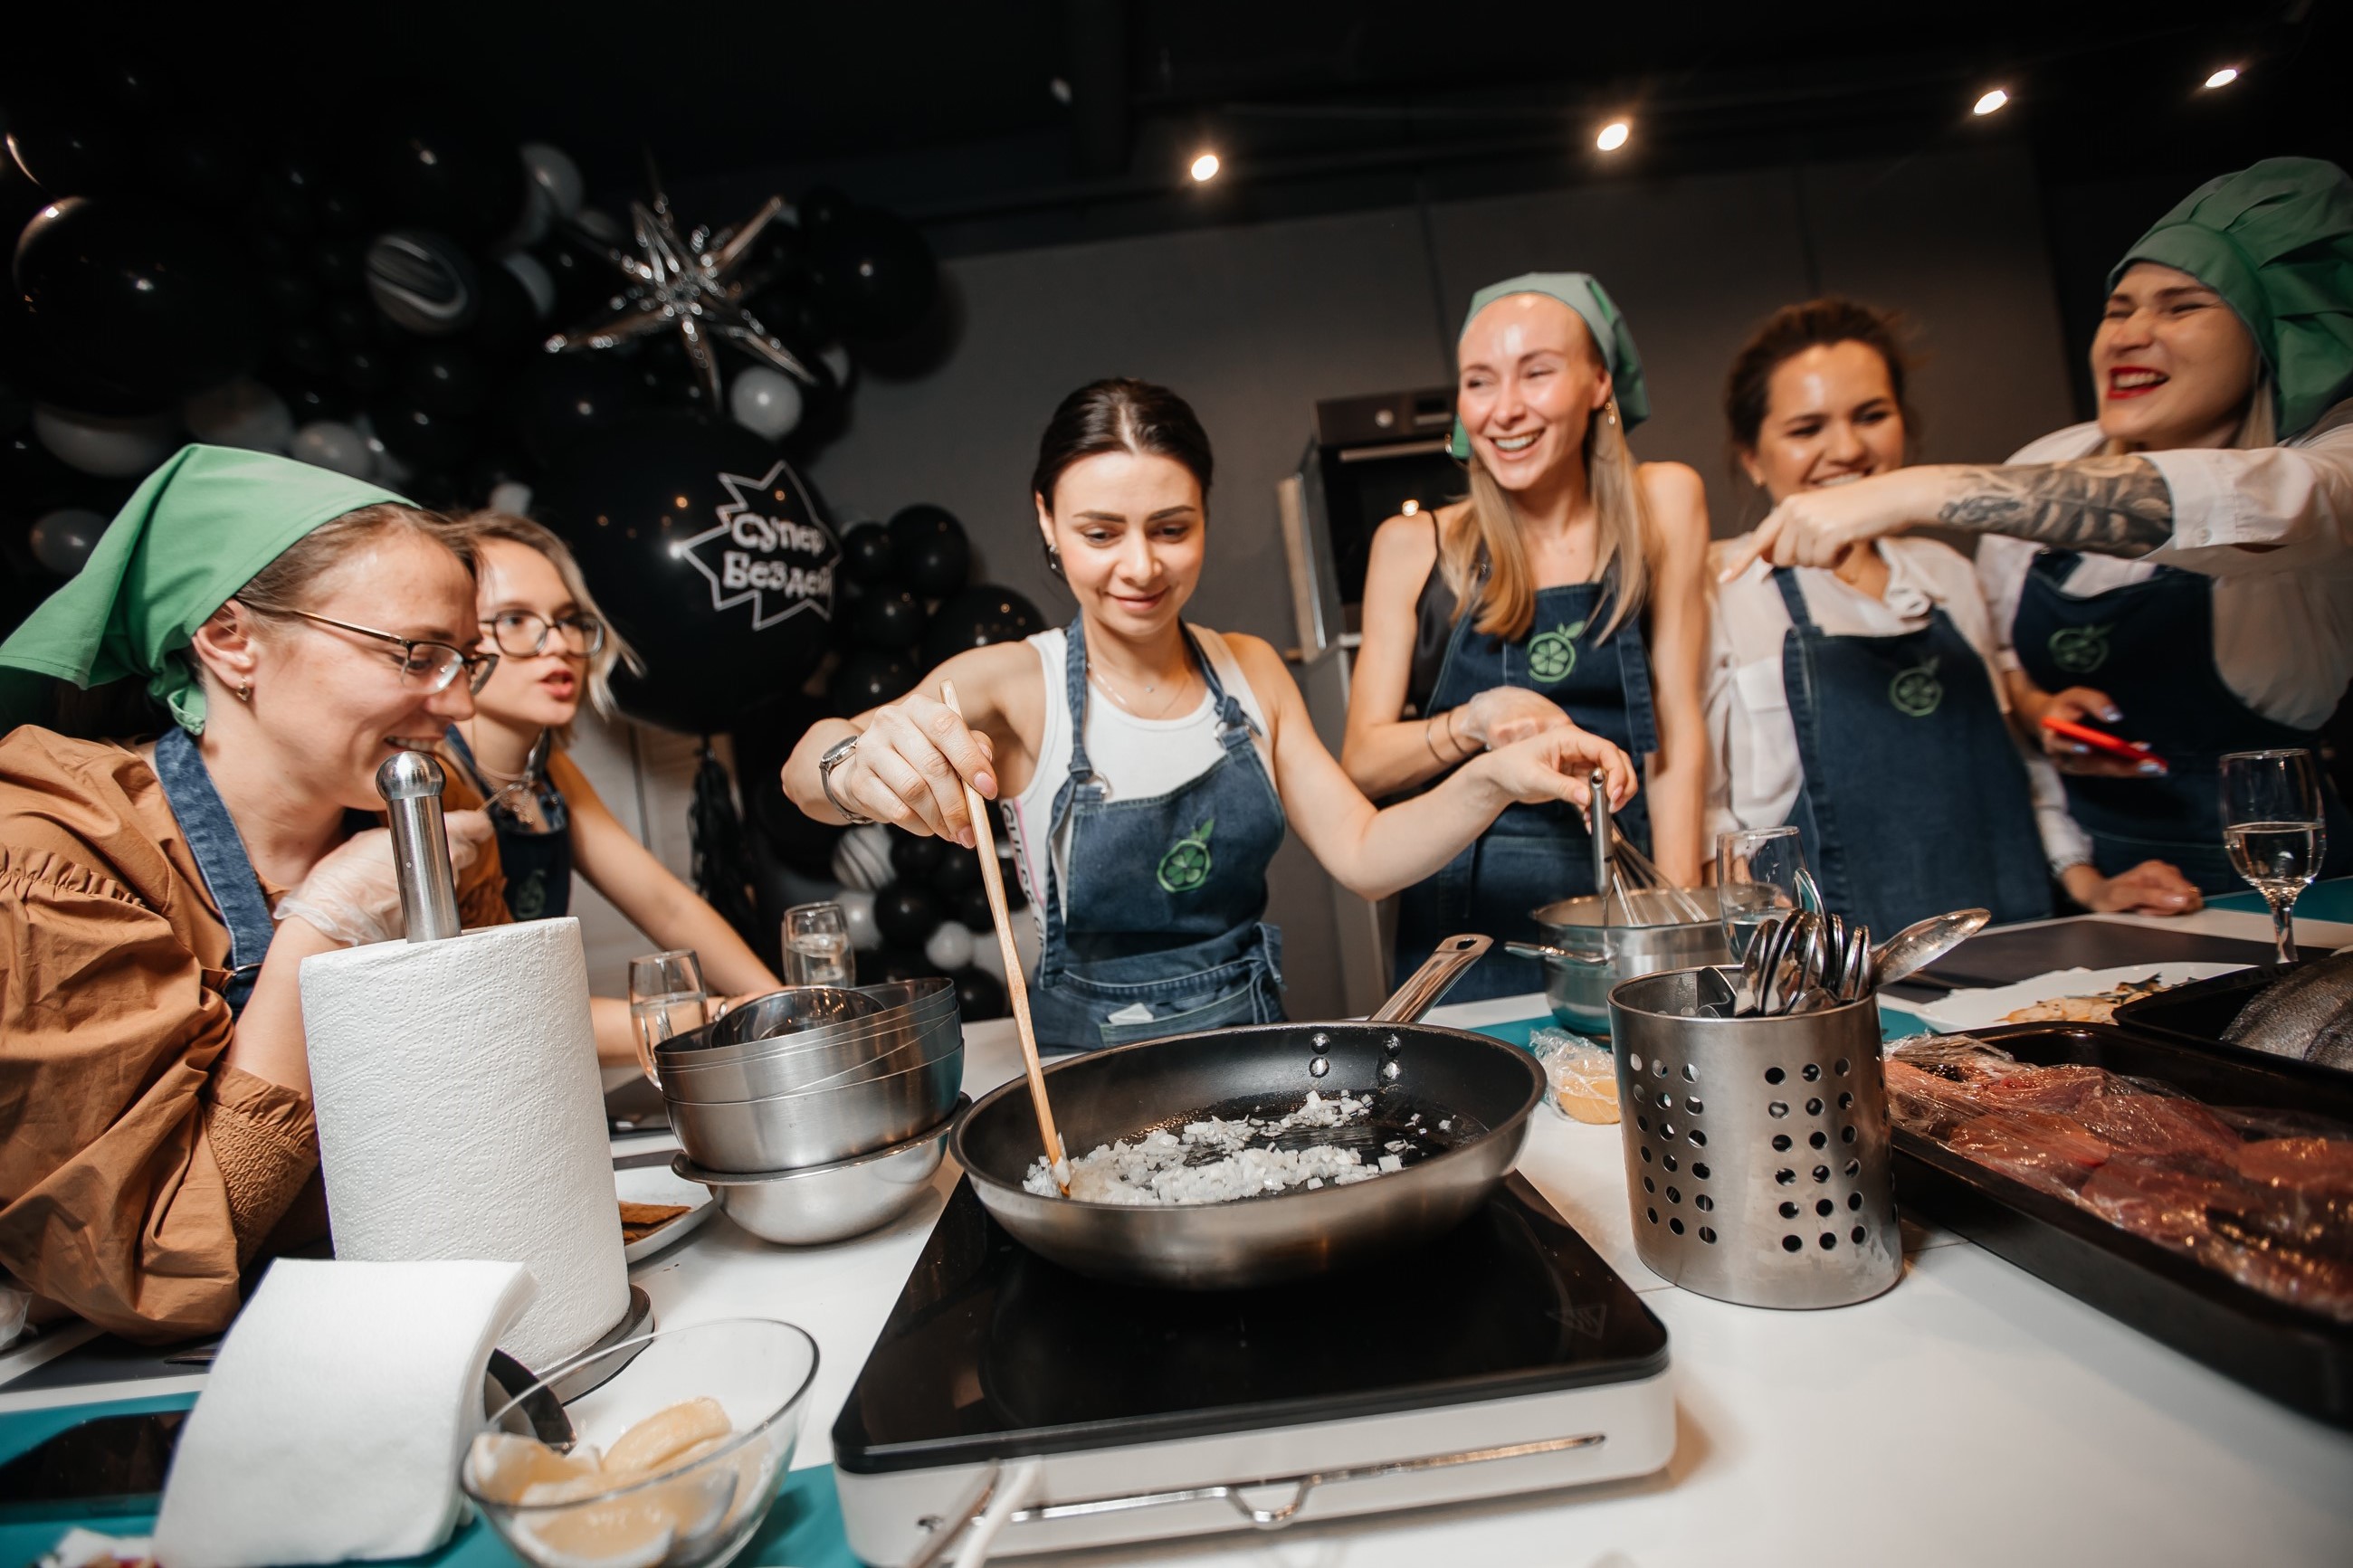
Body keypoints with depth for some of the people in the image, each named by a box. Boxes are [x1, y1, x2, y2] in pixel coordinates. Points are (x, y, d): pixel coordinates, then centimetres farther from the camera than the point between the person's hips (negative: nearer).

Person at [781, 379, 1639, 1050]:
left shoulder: (1250, 669, 5)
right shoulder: (1014, 685, -9)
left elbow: (1362, 854, 4)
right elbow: (806, 770, -25)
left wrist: (1492, 779, -14)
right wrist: (857, 765, -49)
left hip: (1251, 1035, 3)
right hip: (1093, 1058, -2)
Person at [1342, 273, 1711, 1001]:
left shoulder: (1661, 505, 1)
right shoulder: (1415, 547, -1)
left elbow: (1679, 729, -1)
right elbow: (1363, 762, -1)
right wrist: (1475, 722, -19)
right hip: (1462, 920, 0)